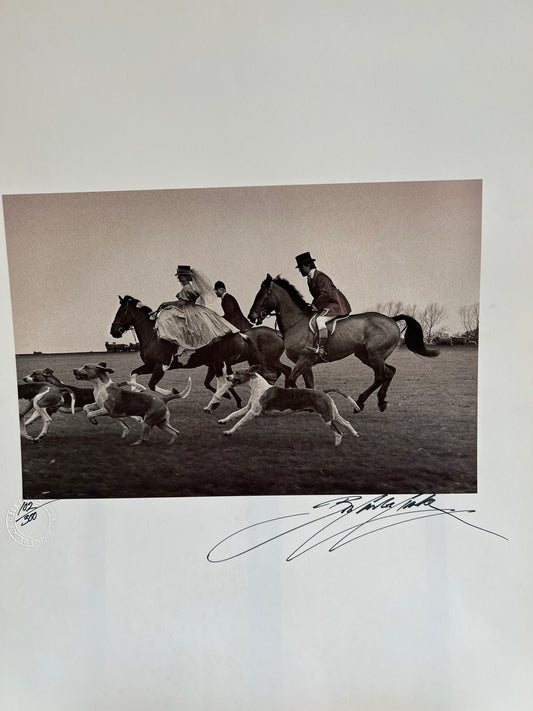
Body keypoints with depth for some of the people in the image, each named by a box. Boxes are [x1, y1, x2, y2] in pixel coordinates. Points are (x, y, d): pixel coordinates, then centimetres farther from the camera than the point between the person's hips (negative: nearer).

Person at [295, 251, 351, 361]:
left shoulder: (320, 277, -16)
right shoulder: (310, 279, 14)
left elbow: (325, 294, -26)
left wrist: (315, 306, -22)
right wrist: (314, 306, 7)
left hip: (336, 305, -11)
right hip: (327, 306, 11)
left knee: (319, 320, -32)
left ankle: (321, 350, -39)